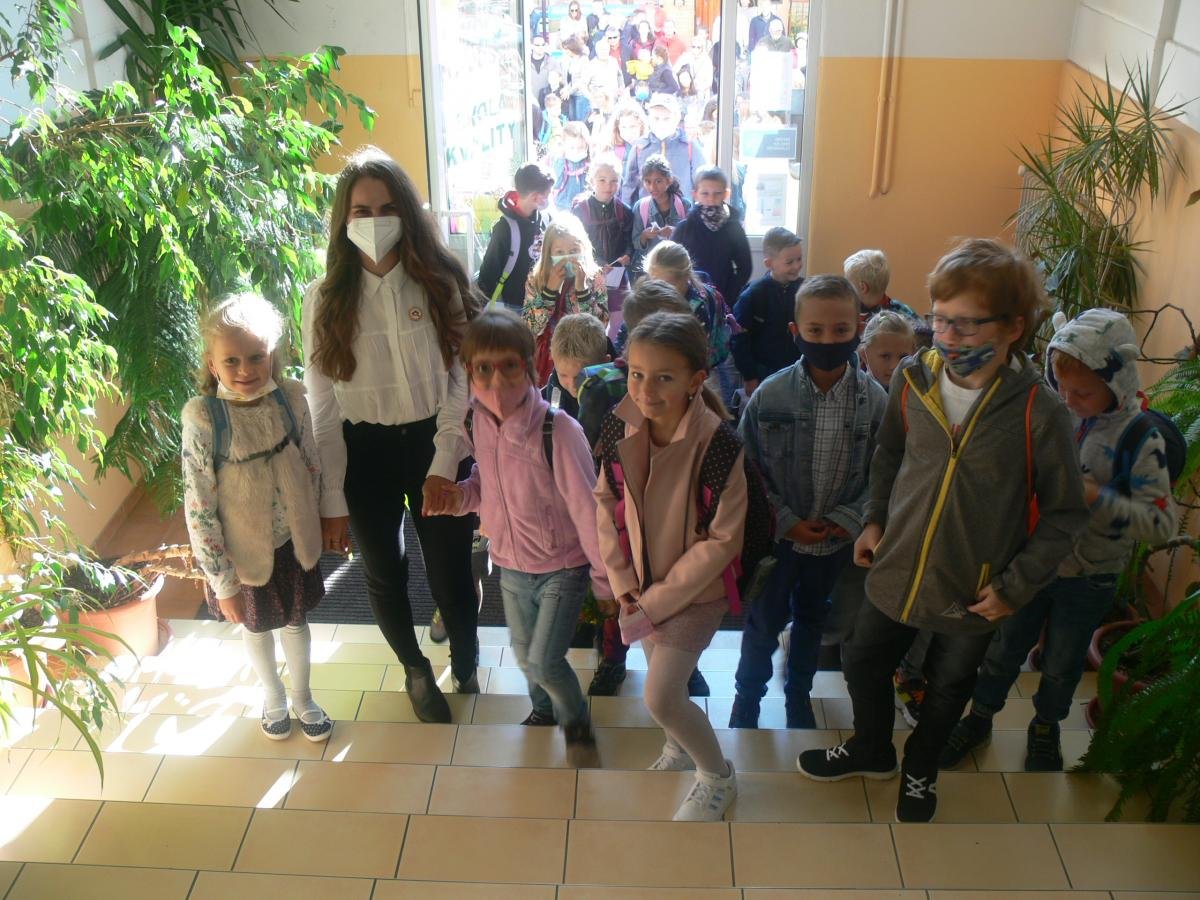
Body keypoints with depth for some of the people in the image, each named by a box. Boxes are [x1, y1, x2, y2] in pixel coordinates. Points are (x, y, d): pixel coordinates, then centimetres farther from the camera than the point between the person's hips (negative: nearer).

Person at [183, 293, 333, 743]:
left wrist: (312, 525, 7)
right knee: (257, 626, 22)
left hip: (293, 539, 2)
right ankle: (273, 697, 50)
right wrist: (223, 583, -16)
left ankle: (302, 696, 49)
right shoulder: (203, 417, -25)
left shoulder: (290, 396, -16)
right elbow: (198, 507, -20)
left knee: (295, 620, 23)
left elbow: (311, 465, -1)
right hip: (243, 548, -2)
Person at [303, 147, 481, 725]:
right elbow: (322, 406, -5)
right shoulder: (326, 298, -5)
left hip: (433, 444, -1)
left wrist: (443, 465, -15)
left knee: (449, 572, 6)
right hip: (365, 453, 1)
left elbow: (461, 380, -7)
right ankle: (415, 668, 46)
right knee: (384, 574, 17)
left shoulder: (440, 283, -6)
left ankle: (466, 667, 38)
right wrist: (332, 501, -6)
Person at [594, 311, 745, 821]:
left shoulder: (719, 445, -28)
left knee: (660, 697, -9)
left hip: (696, 589, -5)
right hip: (641, 584, 5)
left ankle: (718, 777, 19)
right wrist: (624, 585, -7)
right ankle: (681, 747, 53)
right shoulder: (620, 427, -13)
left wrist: (657, 602, -17)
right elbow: (607, 503, -1)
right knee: (663, 677, 22)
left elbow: (721, 540, -21)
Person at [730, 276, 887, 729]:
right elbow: (748, 469, -10)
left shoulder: (875, 400, -14)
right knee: (765, 619, 14)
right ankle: (748, 692, 39)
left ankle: (798, 692, 46)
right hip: (777, 535, -1)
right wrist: (786, 520, -16)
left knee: (812, 618, 23)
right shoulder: (771, 394, -16)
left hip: (837, 539, 2)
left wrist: (850, 517, -18)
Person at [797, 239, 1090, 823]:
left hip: (972, 595, -3)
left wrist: (1015, 586, -14)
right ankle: (871, 749, 51)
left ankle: (920, 768, 52)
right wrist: (875, 520, 1)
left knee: (947, 688, 22)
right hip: (896, 572, 3)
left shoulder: (1037, 411, -22)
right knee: (863, 663, 20)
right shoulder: (914, 380, -11)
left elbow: (1064, 512, -11)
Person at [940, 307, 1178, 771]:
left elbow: (1163, 523, -25)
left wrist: (1096, 497, -35)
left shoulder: (1139, 439, -19)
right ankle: (980, 717, 42)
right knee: (1004, 648, 19)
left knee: (1061, 665, 20)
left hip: (1087, 580, -2)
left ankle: (1045, 728, 46)